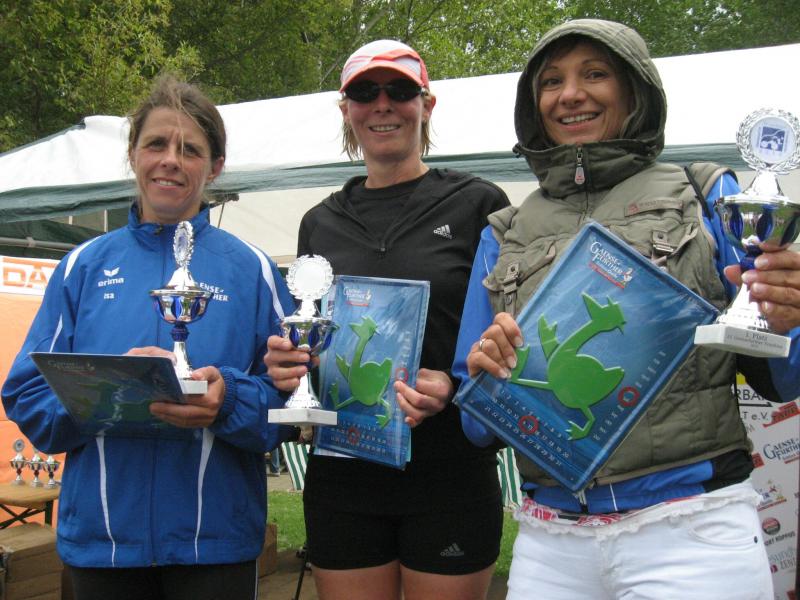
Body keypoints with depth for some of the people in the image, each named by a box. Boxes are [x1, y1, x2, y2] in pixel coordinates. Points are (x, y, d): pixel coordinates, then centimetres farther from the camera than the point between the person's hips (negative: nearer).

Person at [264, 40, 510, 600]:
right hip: (342, 475, 3)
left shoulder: (478, 204, -1)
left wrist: (453, 385, -19)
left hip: (449, 475, -3)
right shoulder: (321, 223, 11)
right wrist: (283, 364, -5)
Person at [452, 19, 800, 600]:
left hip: (690, 530, -3)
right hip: (551, 540, 3)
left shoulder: (706, 200, 2)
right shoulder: (503, 236, 10)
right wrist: (485, 370, -11)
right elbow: (478, 421, 11)